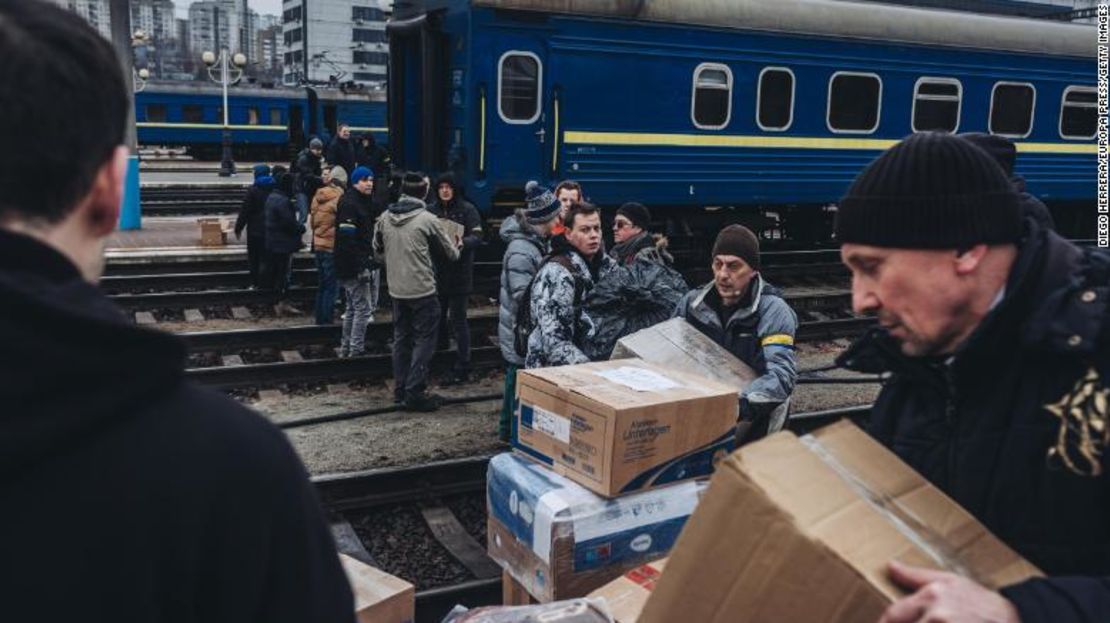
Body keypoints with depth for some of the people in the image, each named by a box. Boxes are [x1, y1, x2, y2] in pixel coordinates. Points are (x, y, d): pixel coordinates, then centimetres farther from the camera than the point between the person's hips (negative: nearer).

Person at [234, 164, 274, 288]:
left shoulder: (253, 190, -11)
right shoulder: (273, 189, 2)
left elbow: (244, 211, -11)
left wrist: (238, 228, -4)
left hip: (255, 229, -3)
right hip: (271, 230, 3)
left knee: (254, 258, 7)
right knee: (266, 257, 10)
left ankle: (255, 283, 7)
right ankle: (265, 282, 11)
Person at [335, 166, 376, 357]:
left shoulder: (363, 202, 16)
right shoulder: (349, 203, -15)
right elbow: (347, 239, -23)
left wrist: (366, 263, 20)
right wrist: (361, 266, -24)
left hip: (354, 267, 11)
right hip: (353, 267, -11)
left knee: (353, 308, 16)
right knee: (362, 308, -8)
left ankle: (346, 348, 25)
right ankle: (356, 350, -5)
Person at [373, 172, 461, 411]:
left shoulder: (385, 218, 2)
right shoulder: (426, 219, -12)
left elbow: (378, 252, 11)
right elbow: (449, 251, 0)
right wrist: (457, 248, 22)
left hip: (396, 289, 6)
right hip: (422, 290, -6)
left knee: (401, 338, 16)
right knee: (424, 340, 2)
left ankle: (400, 389, 21)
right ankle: (414, 392, 0)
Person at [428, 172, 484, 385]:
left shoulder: (467, 209, -5)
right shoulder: (431, 209, 6)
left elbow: (477, 237, -10)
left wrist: (463, 242, -31)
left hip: (459, 273, -4)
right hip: (436, 271, 4)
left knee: (458, 320, -2)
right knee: (437, 317, 13)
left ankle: (462, 369, 2)